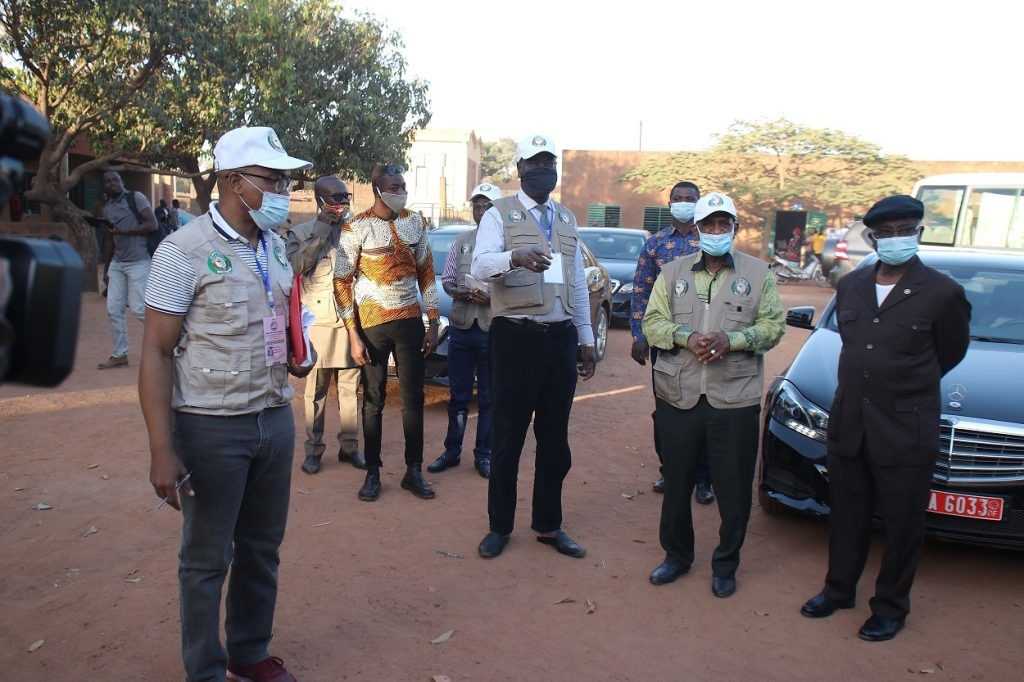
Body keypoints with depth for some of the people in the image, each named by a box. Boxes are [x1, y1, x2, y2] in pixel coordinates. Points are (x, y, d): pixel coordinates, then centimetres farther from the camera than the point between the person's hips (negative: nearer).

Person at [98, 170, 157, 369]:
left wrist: (124, 231, -18)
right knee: (113, 309, 4)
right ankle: (119, 355, 13)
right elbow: (110, 239, 19)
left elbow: (152, 225, -13)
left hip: (139, 262, -7)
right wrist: (106, 268, 18)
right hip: (117, 263, 7)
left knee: (138, 308, -10)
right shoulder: (107, 207, 14)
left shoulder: (136, 198, -5)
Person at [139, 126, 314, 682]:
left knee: (262, 548, 17)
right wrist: (162, 451, -18)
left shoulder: (274, 246, 7)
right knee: (207, 559, 10)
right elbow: (156, 352, -13)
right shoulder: (184, 251, -13)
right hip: (211, 427, -6)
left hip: (275, 419, 6)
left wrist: (298, 351, -1)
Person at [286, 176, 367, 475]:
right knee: (316, 391, 4)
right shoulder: (300, 233, 4)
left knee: (350, 388, 8)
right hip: (318, 322, -2)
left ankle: (349, 445, 20)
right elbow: (296, 266, -14)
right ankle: (313, 449, 15)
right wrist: (322, 229, -14)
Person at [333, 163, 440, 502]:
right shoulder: (357, 228, -8)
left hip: (410, 322, 3)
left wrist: (433, 323, 5)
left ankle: (414, 471, 18)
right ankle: (372, 472, 19)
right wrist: (354, 336, -11)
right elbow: (342, 283, -8)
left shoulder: (415, 222, 4)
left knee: (413, 397, 7)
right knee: (373, 400, 7)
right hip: (372, 324, -3)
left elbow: (426, 273, 9)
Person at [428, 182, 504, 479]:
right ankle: (452, 451, 23)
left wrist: (491, 297, -21)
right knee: (458, 394, 12)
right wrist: (463, 293, -9)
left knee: (488, 397, 7)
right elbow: (446, 280, 10)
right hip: (461, 325, 3)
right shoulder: (461, 242, 10)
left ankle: (484, 454, 18)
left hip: (492, 329, -3)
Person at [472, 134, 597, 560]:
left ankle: (548, 525, 26)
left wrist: (586, 338, 15)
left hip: (561, 337, 5)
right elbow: (479, 266, -19)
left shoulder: (567, 219, 16)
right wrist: (516, 257, -39)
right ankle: (500, 526, 19)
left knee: (555, 437, 12)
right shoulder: (499, 214, -2)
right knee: (508, 436, 4)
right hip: (516, 336, -5)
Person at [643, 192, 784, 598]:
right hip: (678, 396, 2)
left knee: (734, 489, 7)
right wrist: (686, 338, -15)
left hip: (735, 398, -1)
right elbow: (653, 322, 3)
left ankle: (726, 564, 28)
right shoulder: (673, 271, 8)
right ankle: (676, 555, 33)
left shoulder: (758, 273, 4)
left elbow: (773, 325, 0)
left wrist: (731, 339, -16)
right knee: (676, 483, 13)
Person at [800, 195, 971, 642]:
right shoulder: (850, 286, 4)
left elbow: (951, 353, 4)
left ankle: (891, 607, 28)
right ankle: (839, 589, 36)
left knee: (902, 525, 10)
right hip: (848, 424, 4)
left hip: (906, 432, -4)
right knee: (847, 516, 18)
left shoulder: (942, 293, -10)